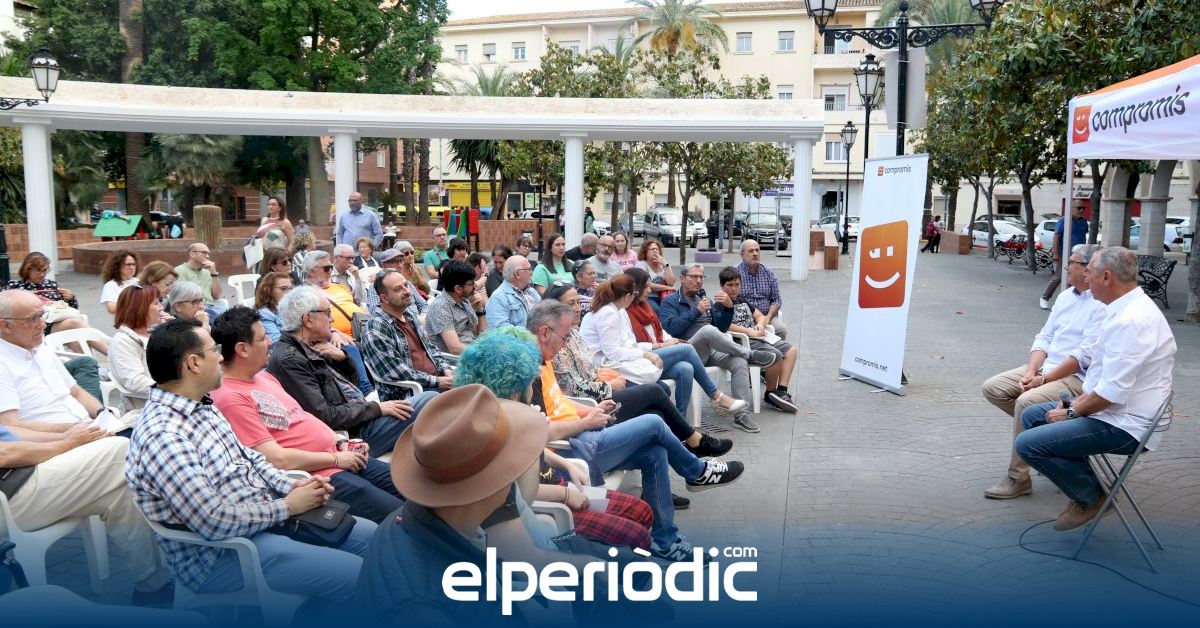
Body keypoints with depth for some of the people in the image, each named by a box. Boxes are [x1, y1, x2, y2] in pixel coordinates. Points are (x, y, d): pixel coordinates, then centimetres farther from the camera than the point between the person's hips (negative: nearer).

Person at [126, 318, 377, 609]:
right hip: (218, 555, -10)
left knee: (369, 534, 8)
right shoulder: (163, 436, -26)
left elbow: (247, 457, 16)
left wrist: (292, 486, -1)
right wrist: (288, 506, -17)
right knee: (360, 578, -18)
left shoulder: (203, 406, 5)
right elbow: (214, 522, -28)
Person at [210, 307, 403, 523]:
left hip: (340, 457, 10)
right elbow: (277, 459, -20)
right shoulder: (229, 398, -16)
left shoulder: (263, 375, 13)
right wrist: (336, 459, -11)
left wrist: (340, 443, 7)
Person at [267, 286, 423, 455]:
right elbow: (325, 416, -22)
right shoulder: (288, 360, -19)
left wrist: (341, 357, -1)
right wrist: (376, 408, -16)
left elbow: (351, 377, 21)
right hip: (355, 432, -9)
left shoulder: (311, 347, 9)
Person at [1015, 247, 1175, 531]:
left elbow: (1111, 393, -26)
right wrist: (1079, 401, 7)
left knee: (1028, 443, -19)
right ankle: (1086, 485, 14)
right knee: (1031, 416, 17)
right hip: (1113, 409, 11)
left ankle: (1091, 497, 3)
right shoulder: (1127, 309, 9)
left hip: (1123, 426, -11)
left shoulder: (1131, 321, -25)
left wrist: (1071, 412, -11)